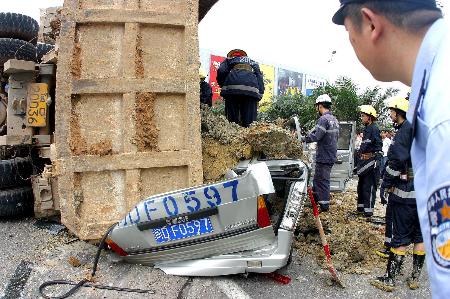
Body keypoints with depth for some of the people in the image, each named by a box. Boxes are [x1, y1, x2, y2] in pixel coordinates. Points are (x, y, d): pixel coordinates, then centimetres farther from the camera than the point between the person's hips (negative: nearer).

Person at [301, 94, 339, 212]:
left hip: (324, 157, -9)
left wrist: (303, 139, -12)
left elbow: (315, 136, -26)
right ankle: (315, 201, 28)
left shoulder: (324, 119, -18)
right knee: (317, 179, 18)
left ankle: (324, 205, 6)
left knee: (322, 180, -1)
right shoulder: (335, 120, 13)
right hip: (332, 155, 9)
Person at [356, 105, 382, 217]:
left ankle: (368, 209, -2)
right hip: (364, 160, 10)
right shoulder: (366, 129, 16)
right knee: (361, 185, 17)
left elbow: (378, 146, -18)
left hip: (371, 161, -10)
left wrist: (375, 160, -20)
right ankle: (361, 207, 27)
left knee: (369, 186, -7)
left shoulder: (374, 129, -13)